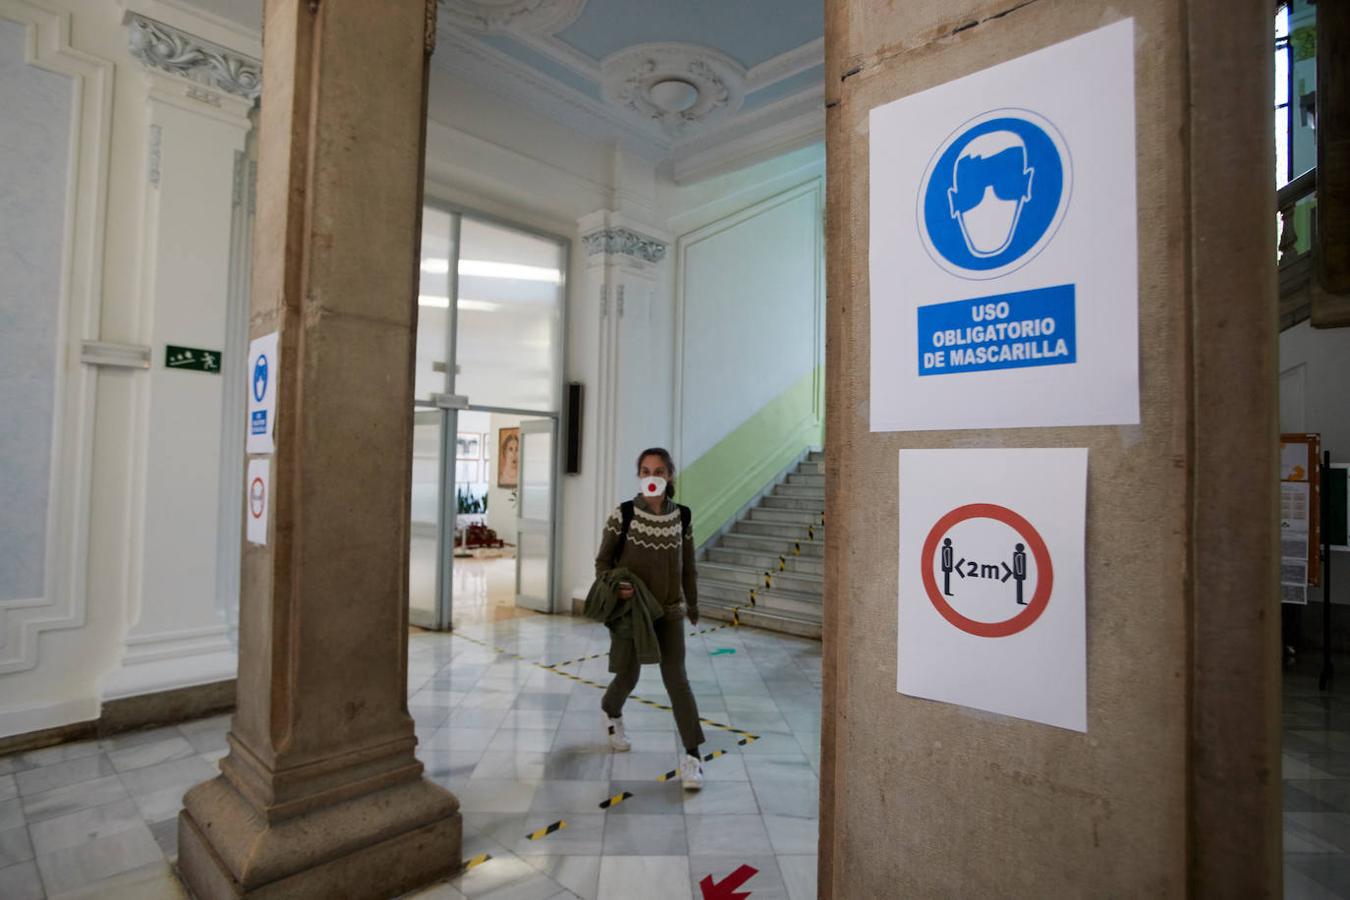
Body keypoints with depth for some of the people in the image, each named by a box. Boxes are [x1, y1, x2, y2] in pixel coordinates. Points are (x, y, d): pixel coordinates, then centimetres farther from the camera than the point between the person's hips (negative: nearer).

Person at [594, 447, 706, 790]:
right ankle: (612, 712, 48)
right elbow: (603, 561, -3)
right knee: (628, 676, 14)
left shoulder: (681, 517, -4)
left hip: (670, 611, 1)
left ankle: (693, 755, 2)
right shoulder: (622, 515, -11)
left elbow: (688, 566, 7)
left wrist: (692, 605, 15)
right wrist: (613, 587, -23)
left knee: (676, 678, -7)